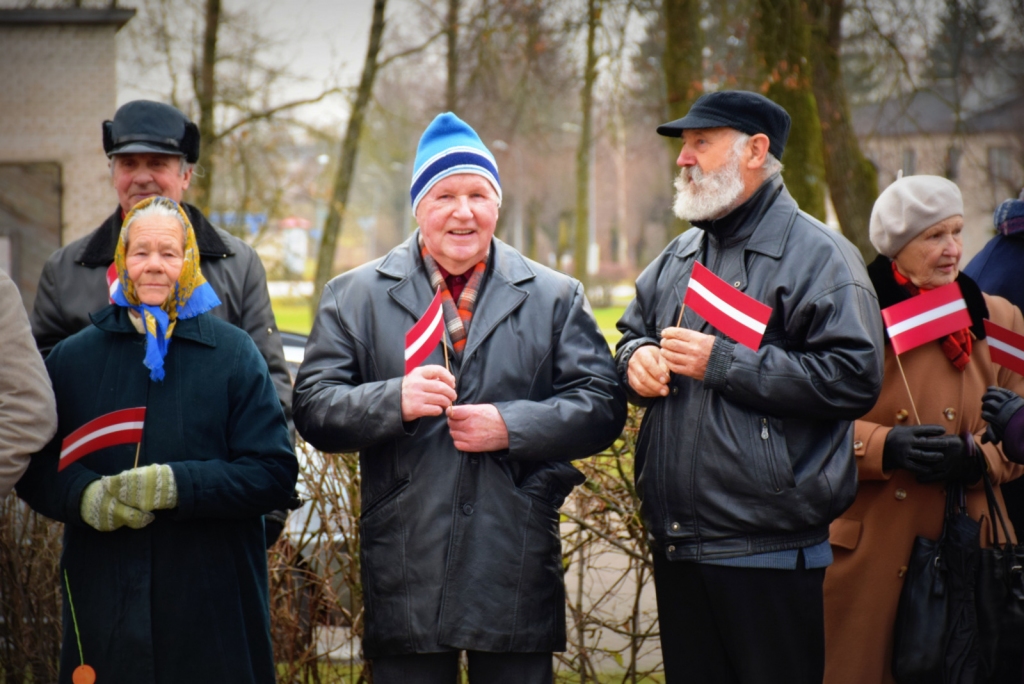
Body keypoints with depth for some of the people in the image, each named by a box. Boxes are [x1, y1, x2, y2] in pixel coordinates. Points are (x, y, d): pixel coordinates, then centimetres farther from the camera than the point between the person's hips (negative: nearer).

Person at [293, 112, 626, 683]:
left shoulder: (556, 298, 9)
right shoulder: (355, 297, 8)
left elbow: (602, 406, 2)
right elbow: (314, 408, 0)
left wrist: (511, 426, -12)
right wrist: (394, 400, -18)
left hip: (518, 575, 1)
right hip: (406, 580, 0)